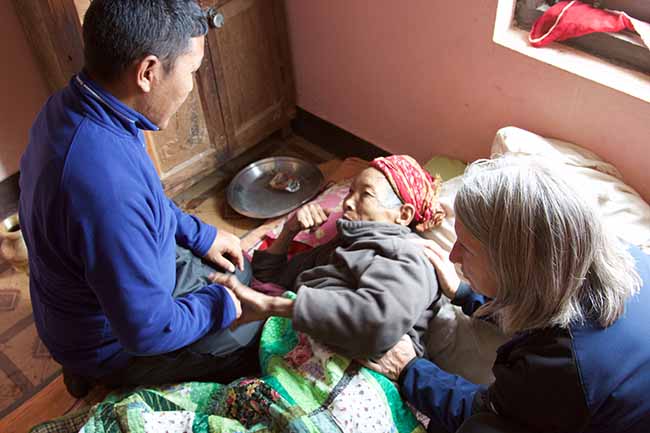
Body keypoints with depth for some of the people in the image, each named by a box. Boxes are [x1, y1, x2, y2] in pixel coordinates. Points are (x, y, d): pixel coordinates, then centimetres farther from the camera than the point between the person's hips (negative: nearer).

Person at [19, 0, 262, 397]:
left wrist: (200, 235, 6)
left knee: (239, 271, 22)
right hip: (115, 340, -8)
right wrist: (219, 305, -16)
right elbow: (147, 329, -32)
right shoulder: (108, 182, -42)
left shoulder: (72, 107, -11)